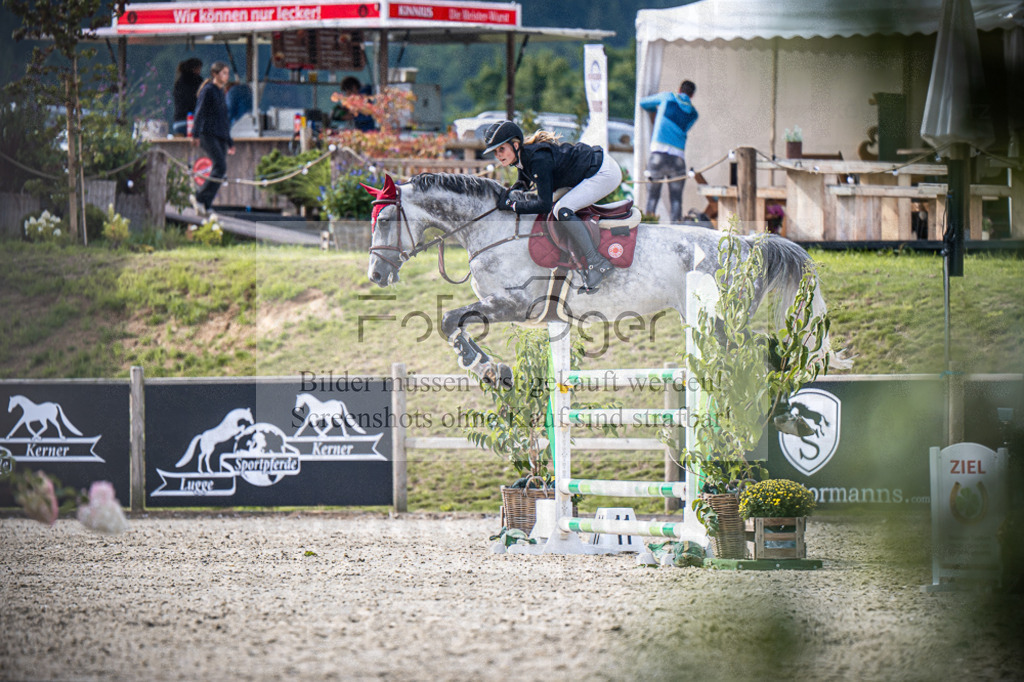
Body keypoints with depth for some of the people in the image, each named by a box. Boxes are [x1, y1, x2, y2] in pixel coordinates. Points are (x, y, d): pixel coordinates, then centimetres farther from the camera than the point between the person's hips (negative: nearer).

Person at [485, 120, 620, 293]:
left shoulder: (538, 159, -27)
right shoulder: (523, 155, 1)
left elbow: (544, 204, -29)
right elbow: (525, 179, 22)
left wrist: (510, 205, -23)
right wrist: (518, 186, -1)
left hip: (606, 172, -10)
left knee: (562, 210, -22)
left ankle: (597, 263, -17)